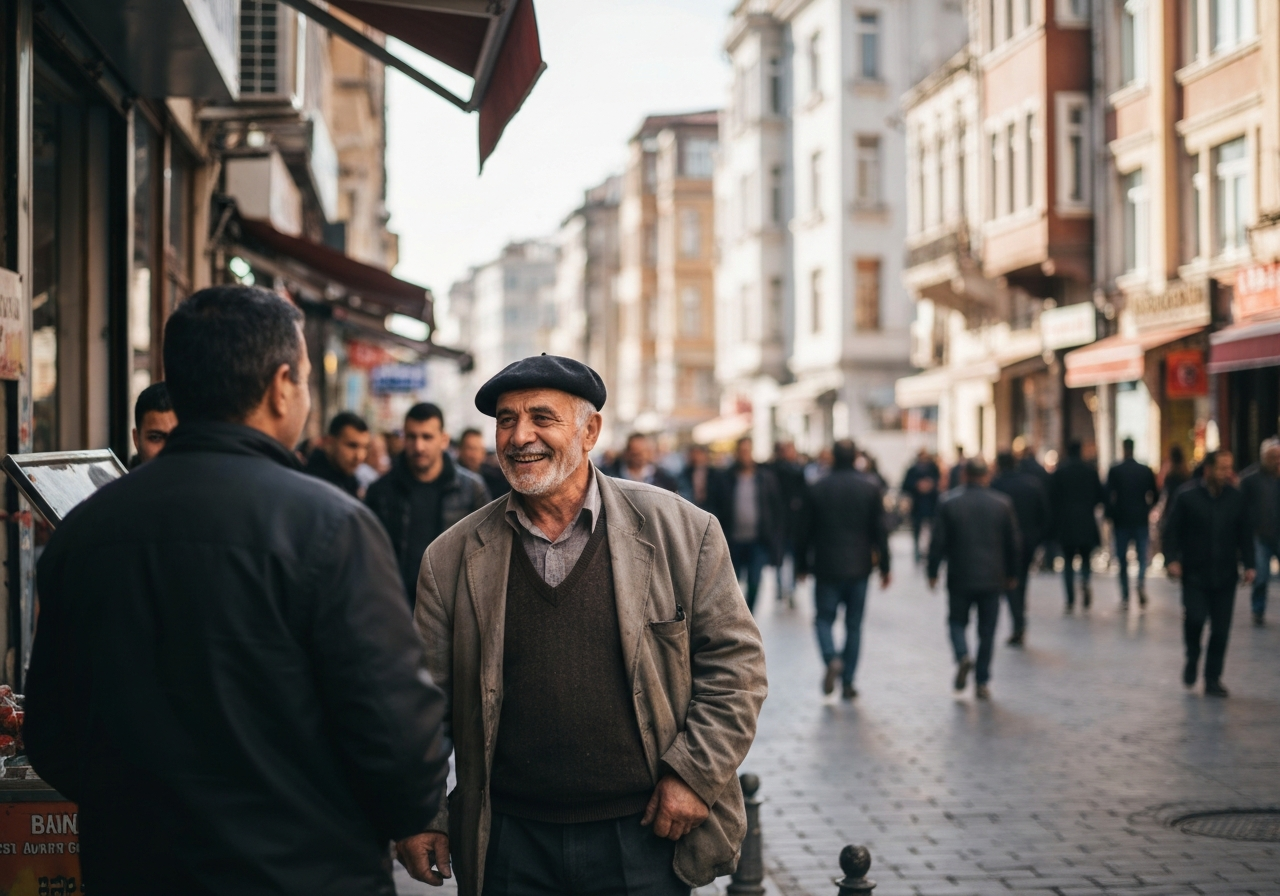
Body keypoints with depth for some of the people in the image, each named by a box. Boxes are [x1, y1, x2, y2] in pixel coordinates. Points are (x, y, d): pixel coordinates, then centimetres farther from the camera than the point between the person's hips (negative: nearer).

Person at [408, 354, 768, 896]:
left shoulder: (680, 531, -1)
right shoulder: (452, 560, 2)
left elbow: (734, 660, 1)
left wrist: (694, 774, -6)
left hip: (644, 835, -1)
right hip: (510, 845, 1)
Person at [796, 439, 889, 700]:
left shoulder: (817, 488, -3)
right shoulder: (869, 488, -2)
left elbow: (805, 531, 0)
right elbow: (880, 531, -2)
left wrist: (802, 565, 10)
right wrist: (884, 567, 6)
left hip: (826, 569, -1)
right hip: (859, 568, 1)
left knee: (824, 619, 10)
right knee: (854, 625, 9)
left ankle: (832, 659, -18)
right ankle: (847, 682, 9)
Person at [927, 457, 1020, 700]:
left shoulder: (948, 502, -5)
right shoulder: (1002, 504, 0)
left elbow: (938, 541, -5)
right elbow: (1013, 543, 6)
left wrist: (932, 572, 4)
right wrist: (1011, 574, 17)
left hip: (959, 579, -1)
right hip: (992, 578, 1)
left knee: (957, 621, 15)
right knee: (987, 631, 8)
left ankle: (962, 657, -13)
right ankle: (982, 682, 7)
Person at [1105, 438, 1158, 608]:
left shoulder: (1114, 471, -4)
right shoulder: (1146, 471, 1)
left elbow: (1108, 496, -7)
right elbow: (1155, 495, 4)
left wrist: (1110, 516, 4)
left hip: (1121, 520, -1)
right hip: (1141, 520, 1)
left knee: (1123, 559, 6)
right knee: (1142, 556, 6)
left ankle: (1125, 596, 5)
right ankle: (1141, 582, -22)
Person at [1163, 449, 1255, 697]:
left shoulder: (1236, 498, 5)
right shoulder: (1187, 496, -4)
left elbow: (1245, 534, 10)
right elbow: (1173, 531, -2)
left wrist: (1249, 564, 3)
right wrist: (1172, 559, -14)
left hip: (1225, 576, 3)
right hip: (1194, 573, -3)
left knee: (1221, 628, 1)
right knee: (1195, 618, -16)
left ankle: (1213, 679, 11)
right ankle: (1192, 660, 14)